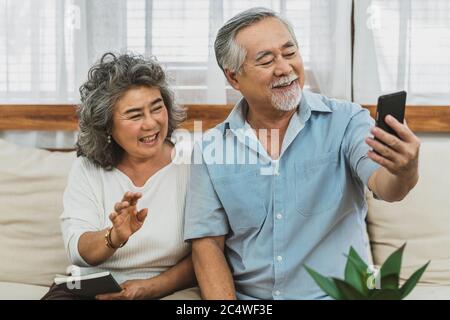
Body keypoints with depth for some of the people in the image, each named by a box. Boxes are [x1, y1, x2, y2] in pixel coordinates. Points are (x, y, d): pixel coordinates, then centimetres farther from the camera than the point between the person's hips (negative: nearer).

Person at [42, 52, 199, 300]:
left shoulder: (192, 166, -2)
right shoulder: (87, 168, 4)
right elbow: (77, 250, -5)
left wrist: (151, 287, -18)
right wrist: (115, 237, -26)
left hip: (170, 289, -1)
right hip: (89, 289, 1)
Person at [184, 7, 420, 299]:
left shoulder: (345, 121, -3)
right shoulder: (210, 150, 1)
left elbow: (383, 184, -18)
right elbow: (207, 244, 2)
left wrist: (404, 172, -41)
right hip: (245, 297, 1)